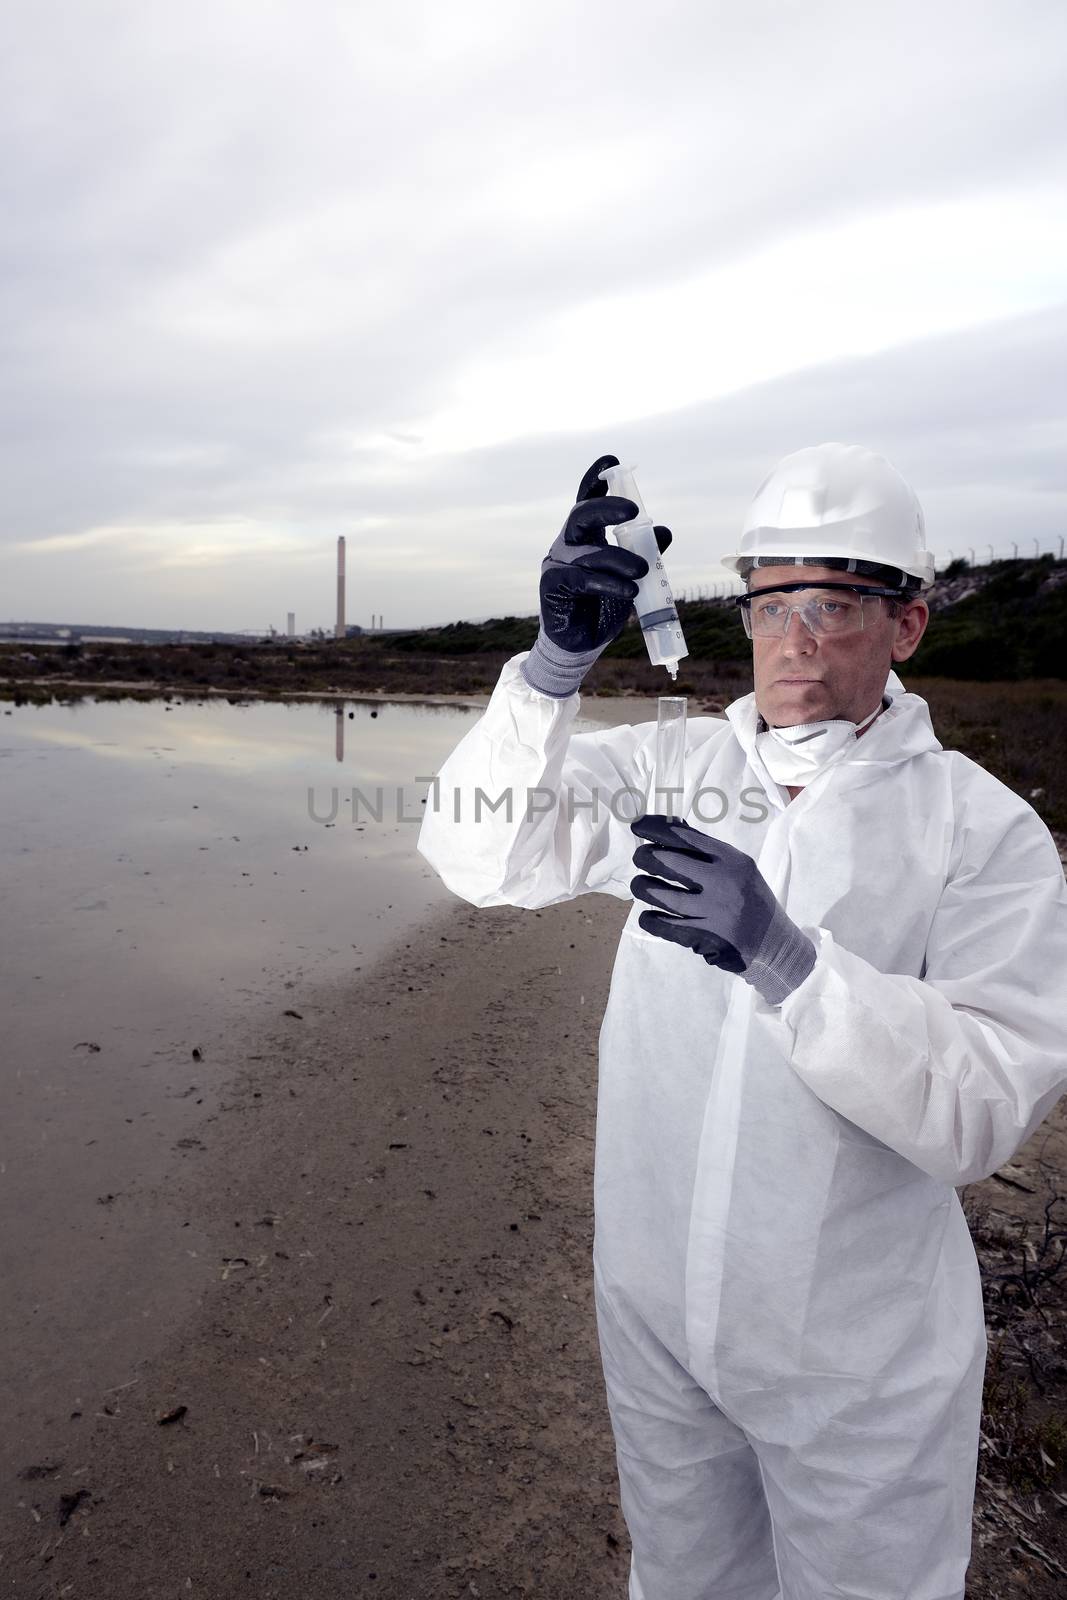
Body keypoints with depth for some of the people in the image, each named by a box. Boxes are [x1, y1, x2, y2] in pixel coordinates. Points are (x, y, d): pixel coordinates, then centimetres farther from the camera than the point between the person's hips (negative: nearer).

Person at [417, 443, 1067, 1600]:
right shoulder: (668, 768, -6)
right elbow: (477, 854, -16)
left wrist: (785, 956, -36)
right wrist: (557, 661, -30)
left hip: (856, 1359, -2)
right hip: (653, 1311, 3)